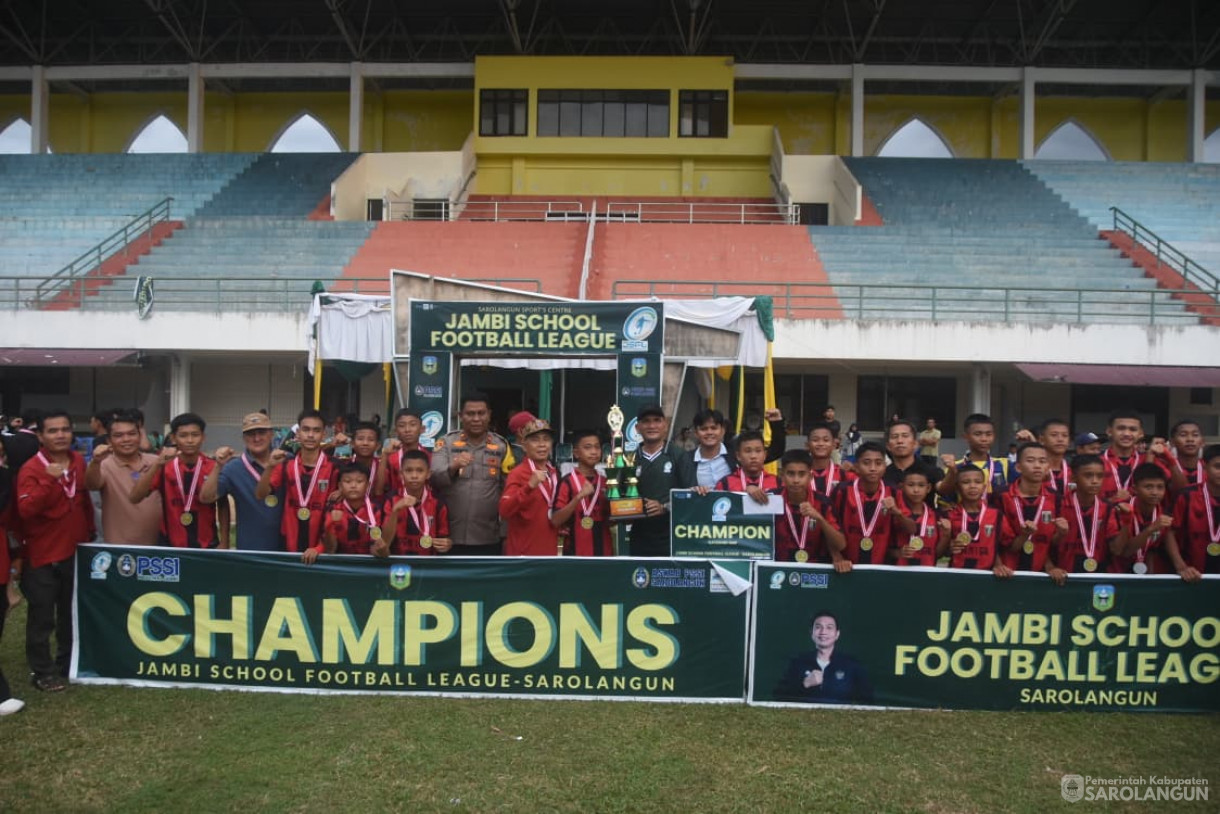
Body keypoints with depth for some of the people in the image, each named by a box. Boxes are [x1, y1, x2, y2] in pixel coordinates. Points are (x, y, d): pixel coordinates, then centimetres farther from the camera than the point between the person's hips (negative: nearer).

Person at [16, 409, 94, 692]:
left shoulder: (79, 463, 4)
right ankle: (43, 672, 15)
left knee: (71, 614, 17)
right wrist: (49, 480, -33)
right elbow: (25, 510, -25)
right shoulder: (31, 469, -14)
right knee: (42, 617, 2)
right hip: (43, 555, -6)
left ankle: (67, 664, 32)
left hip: (74, 552, 6)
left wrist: (89, 533, 16)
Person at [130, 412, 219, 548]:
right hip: (170, 545, 0)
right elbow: (134, 498, -15)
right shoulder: (164, 467, -3)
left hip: (206, 546, 0)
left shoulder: (213, 467, -4)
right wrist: (157, 464, -25)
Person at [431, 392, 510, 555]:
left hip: (488, 538, 1)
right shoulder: (446, 443, 1)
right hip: (450, 537, -1)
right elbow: (434, 479, -12)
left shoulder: (501, 446, 4)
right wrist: (453, 467, -31)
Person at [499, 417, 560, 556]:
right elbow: (504, 511, -25)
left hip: (548, 550, 7)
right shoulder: (518, 474, -10)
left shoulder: (554, 473, 10)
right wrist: (529, 486, -35)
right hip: (524, 551, -7)